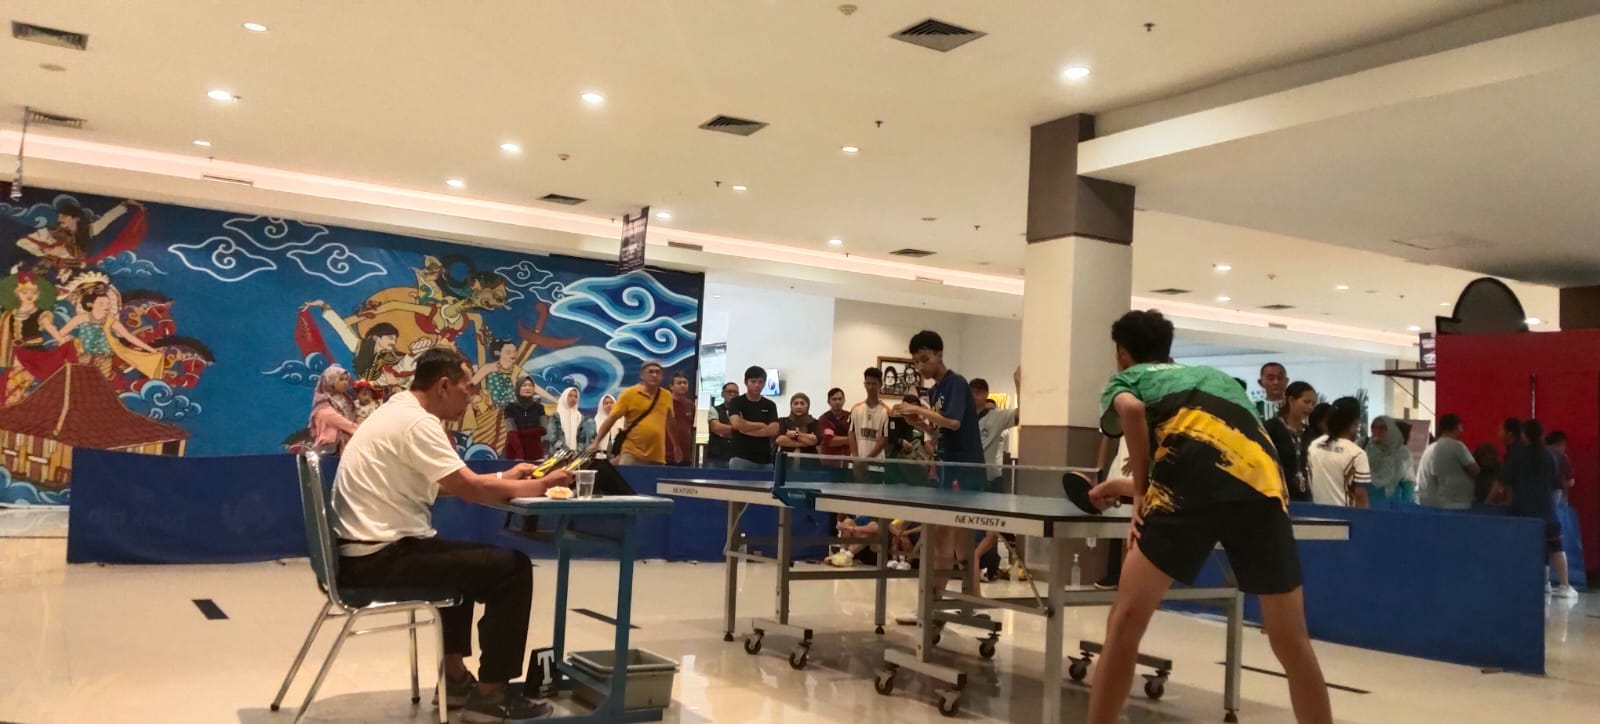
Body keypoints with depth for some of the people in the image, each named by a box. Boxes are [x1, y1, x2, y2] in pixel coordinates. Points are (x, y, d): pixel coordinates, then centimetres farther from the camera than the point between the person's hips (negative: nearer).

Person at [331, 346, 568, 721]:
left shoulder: (399, 412, 13)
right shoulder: (416, 422, -17)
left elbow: (453, 484, 19)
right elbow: (470, 487, -20)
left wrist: (505, 477, 14)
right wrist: (539, 486, -8)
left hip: (371, 551, 11)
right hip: (380, 557, -11)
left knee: (470, 560, 31)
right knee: (511, 568, -8)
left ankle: (455, 676, 31)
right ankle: (490, 694, 0)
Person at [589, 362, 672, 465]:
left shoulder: (667, 396, 9)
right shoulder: (629, 394, -2)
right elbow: (612, 418, -4)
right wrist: (596, 442, -10)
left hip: (657, 457, 3)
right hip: (631, 454, -3)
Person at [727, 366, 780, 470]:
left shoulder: (770, 405, 11)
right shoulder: (736, 402, 2)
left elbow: (774, 430, -3)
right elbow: (736, 424, -17)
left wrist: (746, 429, -9)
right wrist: (761, 425, -5)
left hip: (765, 460, 3)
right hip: (741, 459, -3)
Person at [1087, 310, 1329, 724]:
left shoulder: (1125, 379, 24)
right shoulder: (1213, 375, 39)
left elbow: (1132, 410, -2)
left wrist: (1141, 492, 6)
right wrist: (1131, 485, 58)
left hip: (1196, 476, -4)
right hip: (1262, 482, 5)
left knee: (1126, 621, 4)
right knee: (1291, 641, 17)